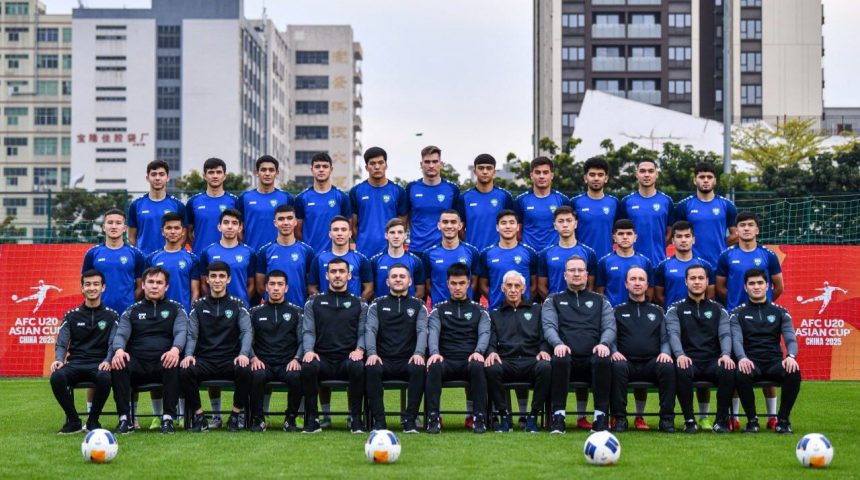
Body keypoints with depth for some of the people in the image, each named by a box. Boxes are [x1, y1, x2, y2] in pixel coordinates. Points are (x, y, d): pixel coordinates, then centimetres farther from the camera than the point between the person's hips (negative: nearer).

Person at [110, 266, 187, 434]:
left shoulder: (176, 309, 16)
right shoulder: (132, 311, 19)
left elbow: (181, 332, -1)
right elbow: (121, 334, 5)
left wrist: (175, 349, -26)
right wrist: (119, 350, -21)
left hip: (164, 363, -1)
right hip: (137, 365, 1)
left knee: (174, 365, -37)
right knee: (118, 365, -32)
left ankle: (168, 418, -30)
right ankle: (124, 418, -26)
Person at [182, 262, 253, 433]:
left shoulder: (237, 304, 10)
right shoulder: (198, 306, 13)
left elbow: (247, 331, -2)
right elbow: (191, 334, 4)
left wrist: (244, 354, -22)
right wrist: (188, 355, -18)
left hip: (231, 360, -1)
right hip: (204, 360, 1)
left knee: (246, 371, -35)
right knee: (185, 372, -32)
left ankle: (235, 416, -14)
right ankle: (198, 416, -13)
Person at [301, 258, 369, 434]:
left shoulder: (359, 304, 16)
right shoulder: (314, 303, 16)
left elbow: (363, 332, 7)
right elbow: (308, 331, 7)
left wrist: (359, 349, -14)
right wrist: (309, 350, -14)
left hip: (348, 359, 0)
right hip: (322, 358, 0)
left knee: (358, 366, -37)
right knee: (308, 366, -35)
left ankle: (356, 418, -22)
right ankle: (311, 419, -22)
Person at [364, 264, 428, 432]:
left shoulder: (418, 305, 15)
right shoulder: (377, 305, 15)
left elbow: (422, 330, 0)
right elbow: (370, 329, 1)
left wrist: (419, 353, -20)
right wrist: (372, 353, -19)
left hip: (408, 361, 0)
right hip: (383, 360, 0)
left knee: (419, 369, -35)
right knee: (372, 369, -34)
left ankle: (410, 420, -28)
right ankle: (379, 421, -29)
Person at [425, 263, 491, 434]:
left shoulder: (479, 311, 18)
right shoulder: (439, 310, 18)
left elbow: (484, 333, 3)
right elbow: (433, 332, 1)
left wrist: (478, 351, -21)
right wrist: (434, 353, -22)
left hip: (469, 361, 0)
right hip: (446, 361, 0)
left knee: (477, 366, -37)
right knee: (434, 367, -36)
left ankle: (480, 418, -32)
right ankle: (433, 418, -34)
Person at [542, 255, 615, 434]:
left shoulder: (600, 300, 24)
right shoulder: (553, 300, 21)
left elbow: (610, 327, 12)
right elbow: (549, 326, 5)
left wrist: (604, 343, -13)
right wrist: (558, 343, -18)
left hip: (593, 356, 1)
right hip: (567, 356, -1)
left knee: (603, 361, -36)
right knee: (559, 360, -37)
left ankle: (601, 417, -29)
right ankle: (558, 417, -31)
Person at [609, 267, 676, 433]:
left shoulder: (657, 311, 24)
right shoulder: (618, 311, 19)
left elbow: (665, 338, 16)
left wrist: (665, 352, -7)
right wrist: (614, 351, -13)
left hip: (652, 362, 1)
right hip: (627, 362, -1)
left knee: (667, 367, -33)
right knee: (617, 367, -37)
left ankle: (667, 419, -25)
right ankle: (619, 418, -28)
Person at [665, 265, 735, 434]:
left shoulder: (718, 309, 18)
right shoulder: (675, 310, 13)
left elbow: (725, 334, 5)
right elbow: (673, 334, -4)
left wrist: (726, 354, -17)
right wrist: (680, 354, -25)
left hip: (713, 361, 1)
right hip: (688, 361, -1)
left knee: (728, 371, -34)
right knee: (682, 371, -38)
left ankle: (722, 420, -18)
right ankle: (689, 420, -23)